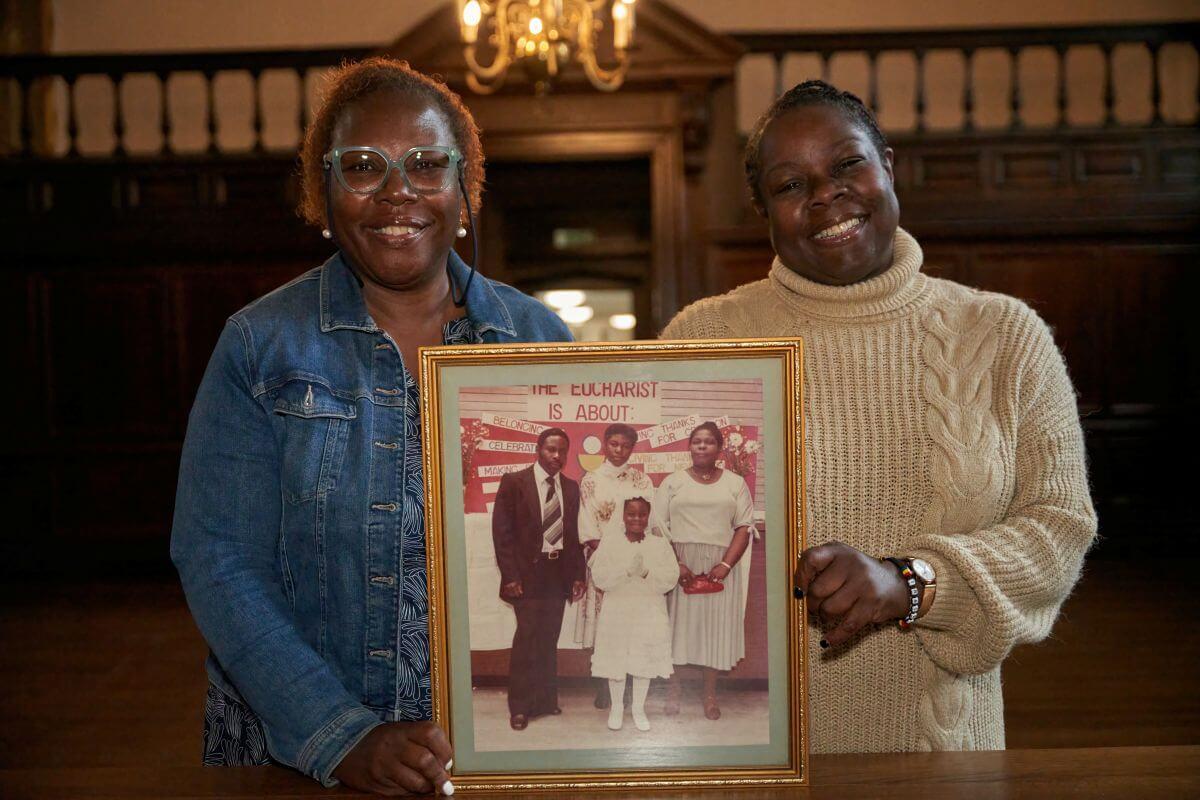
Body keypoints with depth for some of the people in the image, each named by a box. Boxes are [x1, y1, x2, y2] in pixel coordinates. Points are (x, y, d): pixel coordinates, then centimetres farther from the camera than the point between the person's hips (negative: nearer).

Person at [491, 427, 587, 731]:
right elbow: (502, 531, -6)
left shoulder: (571, 488, 10)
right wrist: (510, 575, -11)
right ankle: (520, 707, 5)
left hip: (559, 572, 4)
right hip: (528, 572, -4)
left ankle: (546, 700, 22)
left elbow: (573, 534, 14)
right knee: (527, 637, -6)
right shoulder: (514, 482, -4)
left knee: (549, 639, 9)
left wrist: (578, 575, 7)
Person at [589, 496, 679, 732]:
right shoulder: (610, 543, -1)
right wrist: (626, 570, -24)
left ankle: (638, 708, 27)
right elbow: (599, 577, -12)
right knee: (616, 660, 7)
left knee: (644, 661, 9)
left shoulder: (660, 544, 0)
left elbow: (672, 576, -9)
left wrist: (647, 572, -24)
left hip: (649, 613, 1)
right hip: (617, 613, 0)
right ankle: (616, 707, 28)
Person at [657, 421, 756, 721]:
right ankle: (672, 691, 11)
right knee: (676, 625, 0)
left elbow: (744, 528, 2)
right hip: (678, 565, 0)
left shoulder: (735, 483, 8)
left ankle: (710, 694, 12)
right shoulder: (673, 482, 7)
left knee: (714, 626, 3)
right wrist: (674, 564, -13)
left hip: (718, 567, 1)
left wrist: (725, 565, -11)